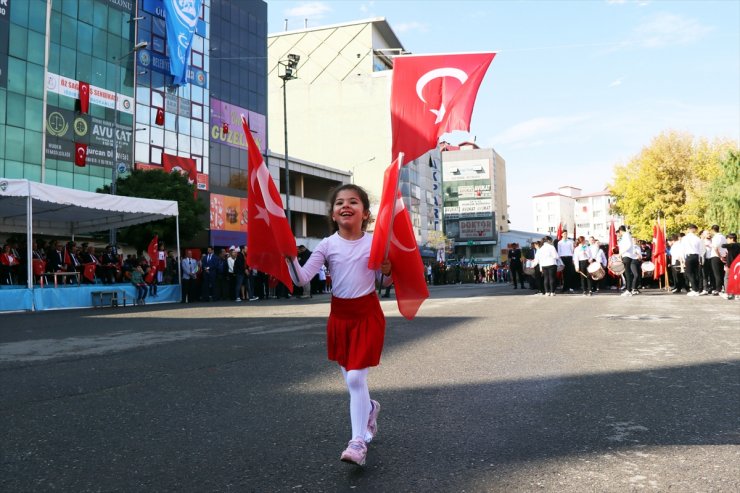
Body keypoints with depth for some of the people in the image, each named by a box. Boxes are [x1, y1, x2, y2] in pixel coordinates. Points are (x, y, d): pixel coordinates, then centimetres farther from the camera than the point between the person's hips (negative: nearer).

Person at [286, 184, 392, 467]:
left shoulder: (374, 242, -5)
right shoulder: (327, 245, -4)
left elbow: (384, 282, 6)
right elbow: (302, 279, -11)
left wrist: (387, 270, -16)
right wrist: (291, 256, -26)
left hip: (368, 313, -2)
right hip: (340, 314, 3)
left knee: (355, 378, -9)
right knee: (350, 379, 12)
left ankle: (358, 442, 2)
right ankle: (369, 409, 44)